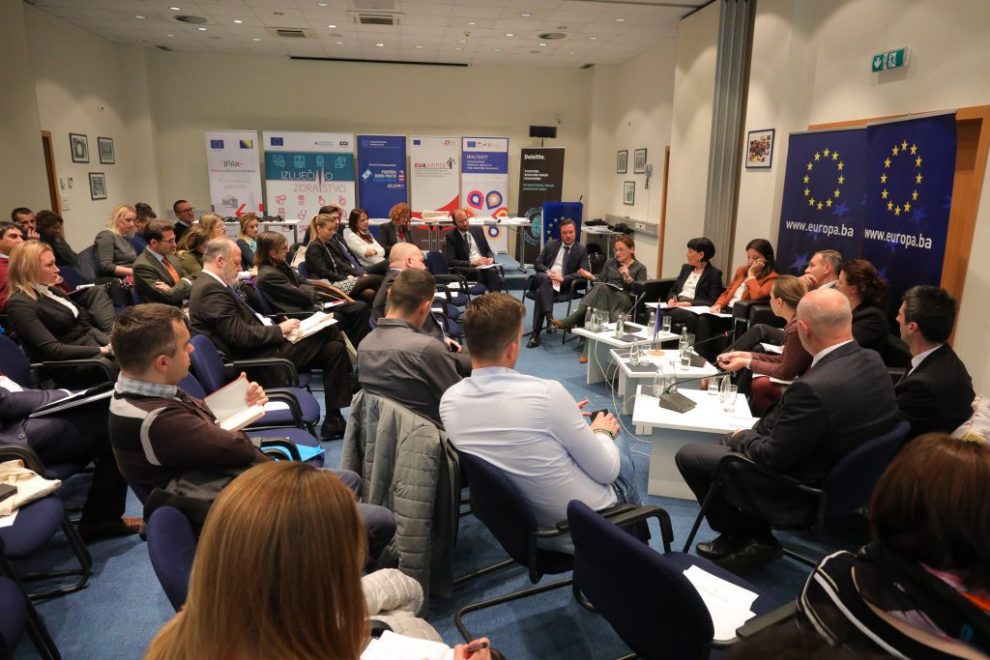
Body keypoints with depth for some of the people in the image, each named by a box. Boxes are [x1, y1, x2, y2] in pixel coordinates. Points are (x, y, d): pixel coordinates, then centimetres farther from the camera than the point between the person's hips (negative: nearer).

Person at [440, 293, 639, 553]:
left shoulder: (449, 400, -14)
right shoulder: (547, 394, -32)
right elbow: (606, 471, -18)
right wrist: (602, 432, 3)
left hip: (523, 524, 5)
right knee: (617, 439, 25)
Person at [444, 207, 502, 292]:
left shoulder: (478, 230, 15)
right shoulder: (451, 236, 1)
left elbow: (488, 250, 21)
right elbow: (451, 261, -8)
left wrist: (491, 259, -5)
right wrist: (472, 262, -19)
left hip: (484, 266, 4)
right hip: (467, 269, -4)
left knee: (492, 272, -32)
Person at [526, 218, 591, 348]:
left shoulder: (581, 250, 8)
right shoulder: (551, 244, 17)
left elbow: (584, 273, -4)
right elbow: (537, 264, 13)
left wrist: (563, 278, -16)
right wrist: (548, 271, -11)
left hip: (563, 285, -2)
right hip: (543, 279, 2)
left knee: (541, 292, -34)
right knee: (545, 279, -36)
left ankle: (536, 333, -35)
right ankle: (550, 318, -46)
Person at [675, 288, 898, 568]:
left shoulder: (814, 388, -36)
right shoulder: (872, 361, -9)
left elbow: (771, 457, -23)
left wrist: (743, 437, -4)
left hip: (802, 494, -8)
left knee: (688, 454, 2)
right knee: (731, 443, 24)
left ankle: (744, 537, 19)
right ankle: (753, 534, 25)